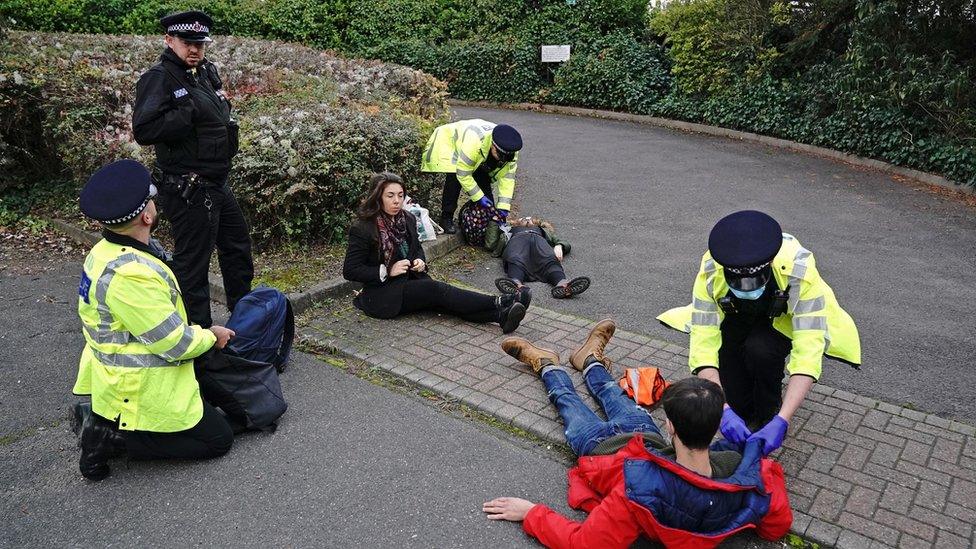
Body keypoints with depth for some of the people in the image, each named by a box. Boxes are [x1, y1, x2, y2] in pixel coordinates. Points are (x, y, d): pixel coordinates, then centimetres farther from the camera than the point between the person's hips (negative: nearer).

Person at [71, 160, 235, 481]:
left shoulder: (104, 252, 0)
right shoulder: (131, 274, -31)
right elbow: (175, 344, -24)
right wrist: (211, 336, -6)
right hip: (143, 391, -9)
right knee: (218, 439, 3)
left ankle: (98, 418, 14)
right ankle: (109, 438, -2)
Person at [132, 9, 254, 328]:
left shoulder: (206, 72, 11)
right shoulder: (159, 78, -15)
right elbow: (144, 130, -27)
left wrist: (221, 100, 4)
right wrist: (191, 111, -24)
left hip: (217, 184, 10)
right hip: (188, 191, -10)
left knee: (237, 245, 22)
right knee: (192, 263, -2)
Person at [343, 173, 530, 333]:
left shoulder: (408, 219, 6)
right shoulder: (362, 229, -13)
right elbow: (349, 271, -13)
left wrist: (420, 261, -2)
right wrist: (387, 271, -19)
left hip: (410, 281, 6)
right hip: (382, 295, -6)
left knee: (439, 299, -24)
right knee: (436, 289, -26)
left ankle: (500, 315, -43)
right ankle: (499, 303, -32)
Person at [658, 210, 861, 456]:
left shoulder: (800, 271, -39)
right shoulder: (710, 272, -35)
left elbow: (808, 352, -41)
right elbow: (703, 344, -34)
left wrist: (782, 421, -49)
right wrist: (723, 410, -45)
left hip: (787, 320, -1)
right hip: (736, 318, 1)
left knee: (760, 349, -33)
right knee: (736, 404, -11)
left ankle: (768, 417, -7)